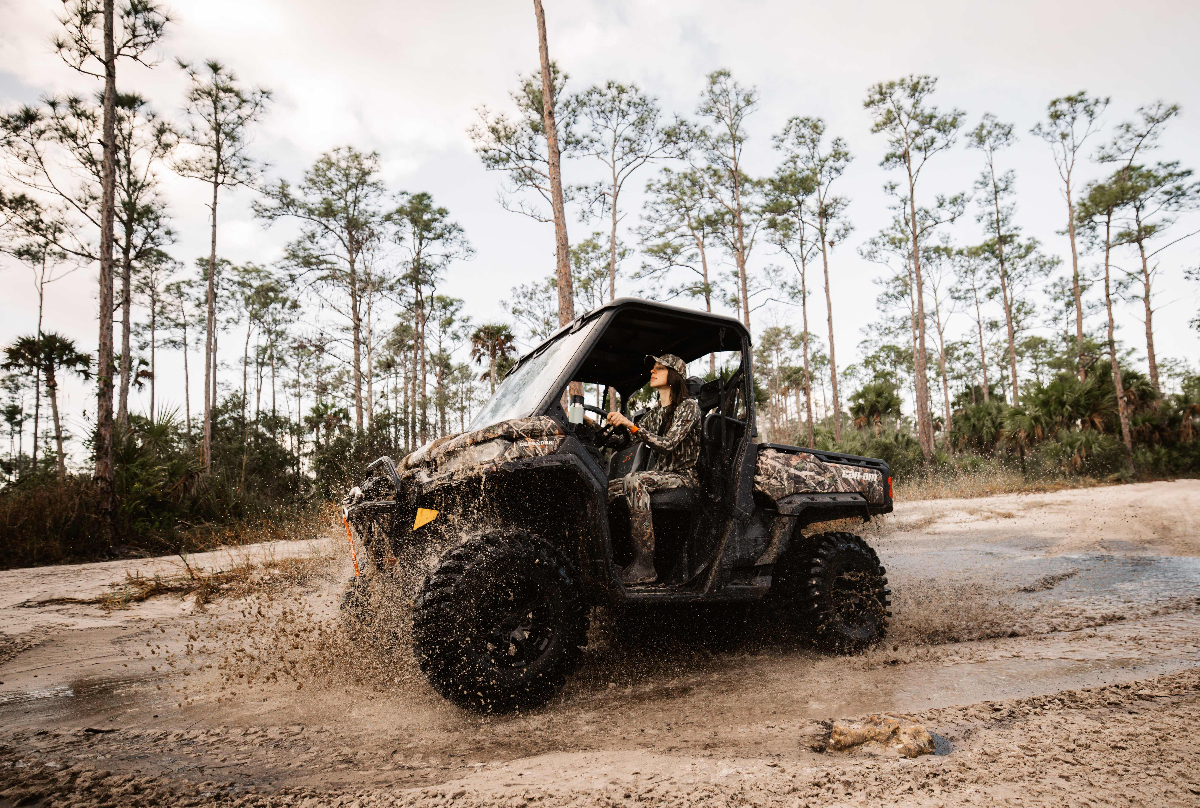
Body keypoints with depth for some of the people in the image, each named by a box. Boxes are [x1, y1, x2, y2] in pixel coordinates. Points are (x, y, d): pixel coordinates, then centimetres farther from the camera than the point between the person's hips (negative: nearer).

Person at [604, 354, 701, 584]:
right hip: (658, 475, 7)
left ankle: (644, 567, -36)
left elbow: (668, 444, -21)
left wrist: (631, 425, -27)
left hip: (683, 477, -7)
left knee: (634, 481, -34)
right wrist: (618, 423, -11)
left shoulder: (688, 406, -6)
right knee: (606, 489, -15)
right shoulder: (656, 412, 17)